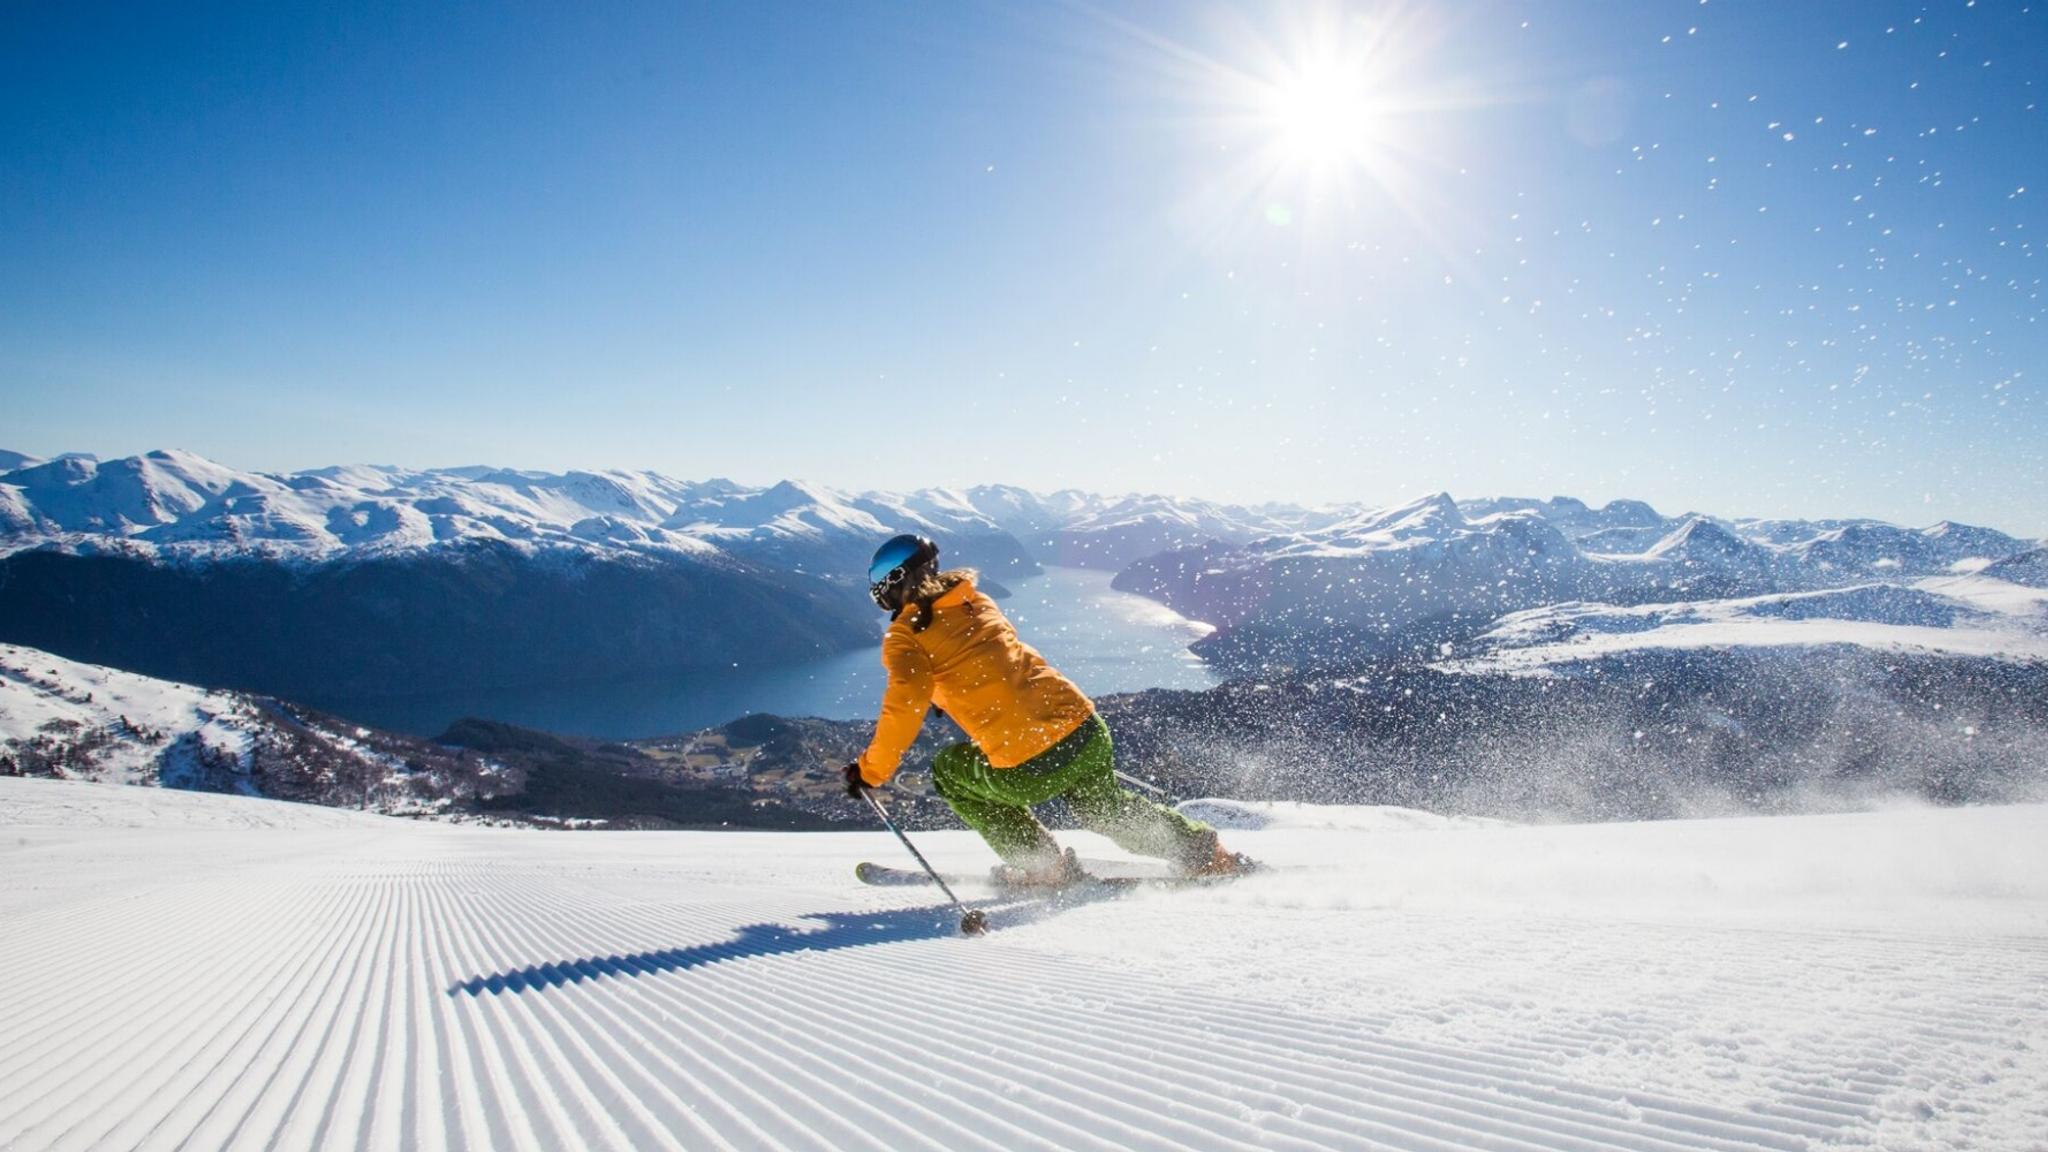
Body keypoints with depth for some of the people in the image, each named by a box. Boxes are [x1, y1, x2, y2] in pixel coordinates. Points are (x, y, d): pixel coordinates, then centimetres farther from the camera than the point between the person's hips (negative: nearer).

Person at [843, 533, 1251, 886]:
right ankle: (1205, 851, 31)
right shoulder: (974, 600, 17)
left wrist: (871, 770, -3)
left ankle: (1043, 864, 19)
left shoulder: (906, 635, -2)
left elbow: (906, 705, -14)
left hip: (1029, 772, -6)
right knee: (1104, 807, 34)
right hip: (1088, 730, 7)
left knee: (948, 771, 22)